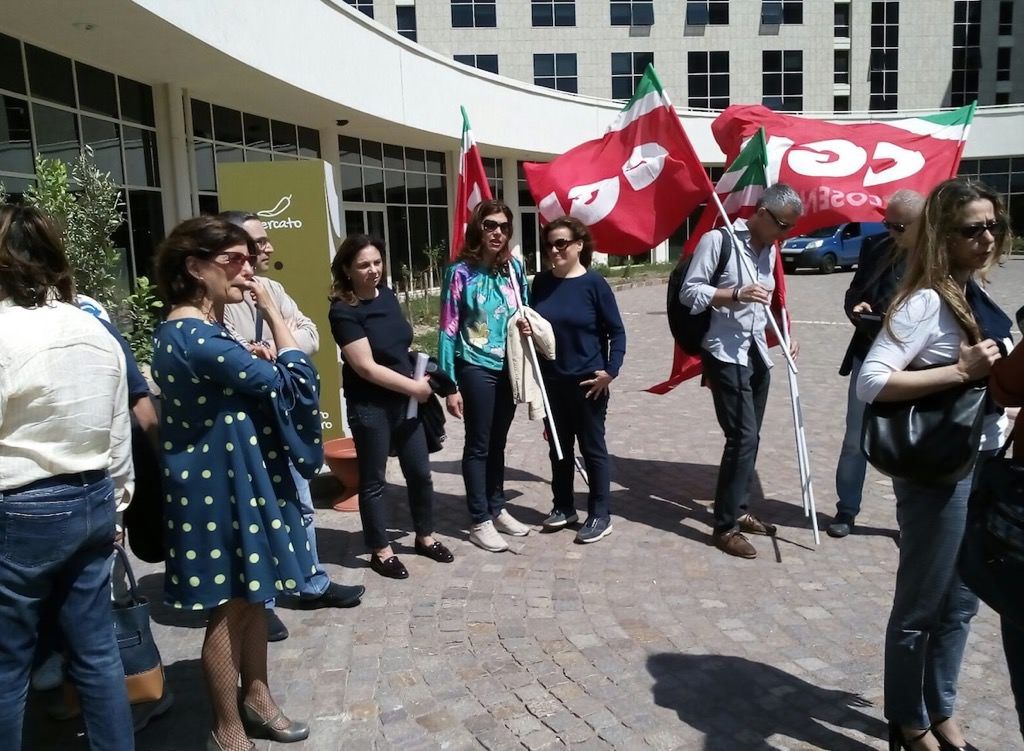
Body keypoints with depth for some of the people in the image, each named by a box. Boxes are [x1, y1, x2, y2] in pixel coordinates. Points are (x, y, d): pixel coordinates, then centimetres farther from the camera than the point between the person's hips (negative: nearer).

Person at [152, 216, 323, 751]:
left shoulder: (189, 330, 9)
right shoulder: (198, 338, -24)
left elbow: (248, 382, 18)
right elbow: (288, 382, -21)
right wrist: (272, 312, -16)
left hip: (232, 474, 10)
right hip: (219, 481, -10)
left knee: (251, 595, 20)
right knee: (228, 608, 5)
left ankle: (256, 699, 37)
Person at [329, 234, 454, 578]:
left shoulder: (387, 295, 4)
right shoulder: (343, 311, -16)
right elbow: (366, 367, -20)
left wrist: (419, 377, 3)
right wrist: (414, 386, -15)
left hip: (404, 400, 7)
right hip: (369, 406, -7)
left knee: (420, 471, 15)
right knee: (373, 480, 8)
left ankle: (425, 537, 34)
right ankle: (380, 550, 24)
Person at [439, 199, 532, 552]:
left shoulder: (514, 267, 3)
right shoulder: (461, 272, -12)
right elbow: (448, 330, -12)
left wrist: (528, 325, -7)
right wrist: (450, 385, -14)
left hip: (509, 367, 5)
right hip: (477, 369, -5)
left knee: (498, 442, 17)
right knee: (478, 445, 6)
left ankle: (497, 509, 32)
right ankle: (480, 522, 17)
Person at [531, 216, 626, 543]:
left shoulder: (594, 283, -10)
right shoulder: (541, 282, 4)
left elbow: (616, 331, -7)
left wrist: (610, 371, -15)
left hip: (587, 382, -5)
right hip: (551, 380, 5)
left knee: (592, 447, 5)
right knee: (559, 446, 15)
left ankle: (600, 515, 17)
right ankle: (563, 506, 31)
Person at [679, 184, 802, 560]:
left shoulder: (770, 250, 13)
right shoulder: (717, 240, -9)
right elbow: (689, 292, -12)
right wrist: (736, 294, -23)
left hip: (757, 353, 8)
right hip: (725, 354, -8)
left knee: (750, 437, 12)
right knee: (742, 437, -11)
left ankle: (739, 510, 26)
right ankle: (725, 526, -2)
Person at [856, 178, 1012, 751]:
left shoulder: (975, 295, 8)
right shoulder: (926, 301, -18)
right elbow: (871, 383, -26)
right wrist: (961, 370, -26)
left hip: (985, 465, 8)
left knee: (961, 601, 20)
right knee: (921, 605, 8)